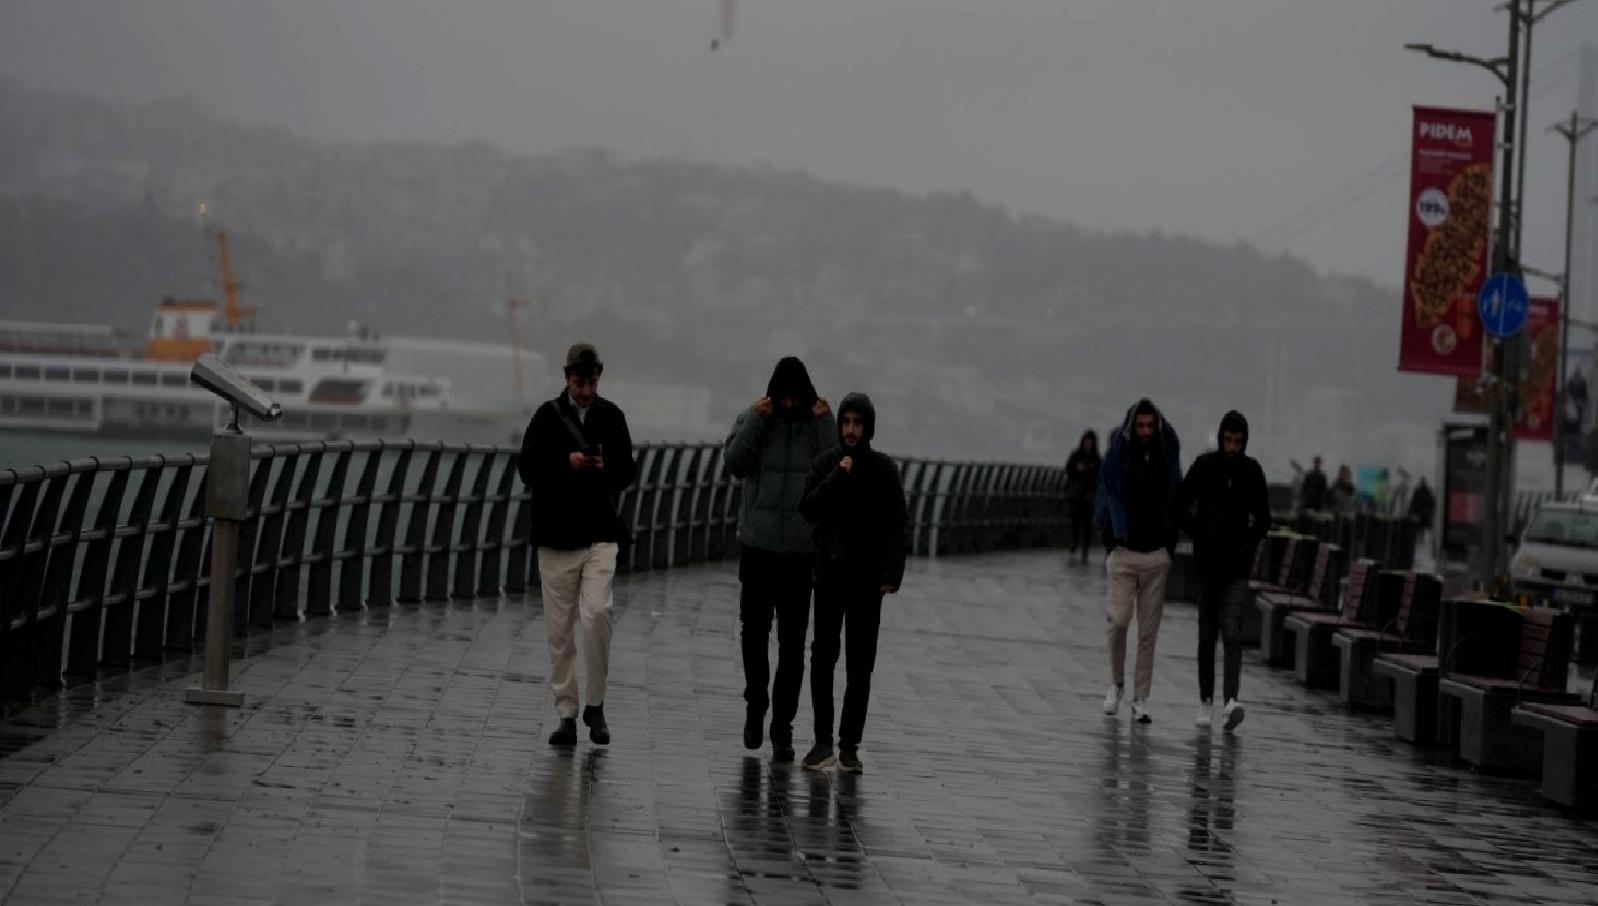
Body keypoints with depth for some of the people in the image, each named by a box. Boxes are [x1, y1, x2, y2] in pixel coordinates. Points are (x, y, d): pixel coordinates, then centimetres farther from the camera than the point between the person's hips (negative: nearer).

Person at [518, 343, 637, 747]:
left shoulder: (610, 415, 6)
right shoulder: (548, 416, 2)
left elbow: (628, 470, 10)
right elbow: (526, 467, -3)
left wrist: (606, 467, -11)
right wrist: (567, 462, -18)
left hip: (600, 535, 0)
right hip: (556, 536, 0)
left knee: (598, 613, -17)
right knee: (560, 630, 3)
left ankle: (595, 704, -1)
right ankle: (567, 715, 12)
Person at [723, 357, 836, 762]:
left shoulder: (820, 425, 1)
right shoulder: (754, 420, 3)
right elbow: (736, 464, -8)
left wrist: (825, 423, -16)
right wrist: (756, 420, -15)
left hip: (801, 550, -1)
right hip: (756, 546, 1)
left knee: (793, 645, -2)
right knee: (754, 633, 10)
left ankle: (782, 728, 3)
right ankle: (756, 705, 32)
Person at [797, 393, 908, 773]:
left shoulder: (884, 469, 0)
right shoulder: (824, 464, 5)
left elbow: (900, 525, -2)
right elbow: (808, 510, -6)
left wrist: (892, 573, -11)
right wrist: (837, 478, -16)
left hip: (867, 578, -1)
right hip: (830, 574, 1)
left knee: (860, 664, 0)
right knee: (823, 657, -2)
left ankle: (850, 745, 3)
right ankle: (823, 741, 4)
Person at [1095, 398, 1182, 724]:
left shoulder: (1167, 461, 5)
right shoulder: (1116, 459, -1)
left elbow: (1176, 502, 10)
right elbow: (1104, 501, 3)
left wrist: (1170, 545, 2)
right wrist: (1110, 540, -4)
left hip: (1156, 556, 2)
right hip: (1123, 554, -2)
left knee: (1148, 631, 1)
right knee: (1119, 620, -11)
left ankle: (1140, 699, 7)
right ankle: (1116, 683, 12)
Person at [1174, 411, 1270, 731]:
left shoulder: (1253, 471, 0)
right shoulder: (1203, 466, -4)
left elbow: (1263, 520, 10)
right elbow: (1180, 507, 2)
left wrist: (1247, 546, 1)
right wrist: (1199, 539, -1)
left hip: (1237, 567, 0)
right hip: (1207, 564, 0)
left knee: (1232, 632, -13)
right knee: (1207, 634, 6)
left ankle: (1231, 702, -25)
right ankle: (1206, 701, 19)